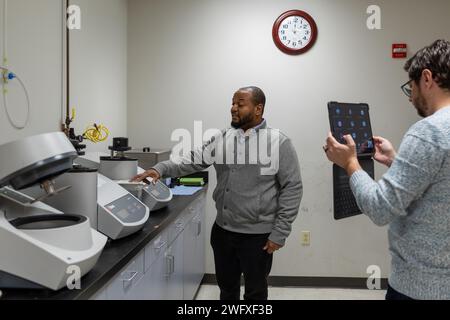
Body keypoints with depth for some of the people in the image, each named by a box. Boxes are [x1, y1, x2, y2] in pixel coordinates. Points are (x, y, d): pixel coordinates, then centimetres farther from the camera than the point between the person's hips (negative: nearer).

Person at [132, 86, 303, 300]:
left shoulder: (279, 142, -10)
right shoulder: (222, 139, 4)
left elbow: (292, 188, -10)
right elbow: (192, 161, -1)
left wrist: (279, 233, -12)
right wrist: (162, 169, -18)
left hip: (258, 235, -4)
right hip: (222, 230, 5)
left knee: (255, 292, 13)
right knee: (226, 286, 21)